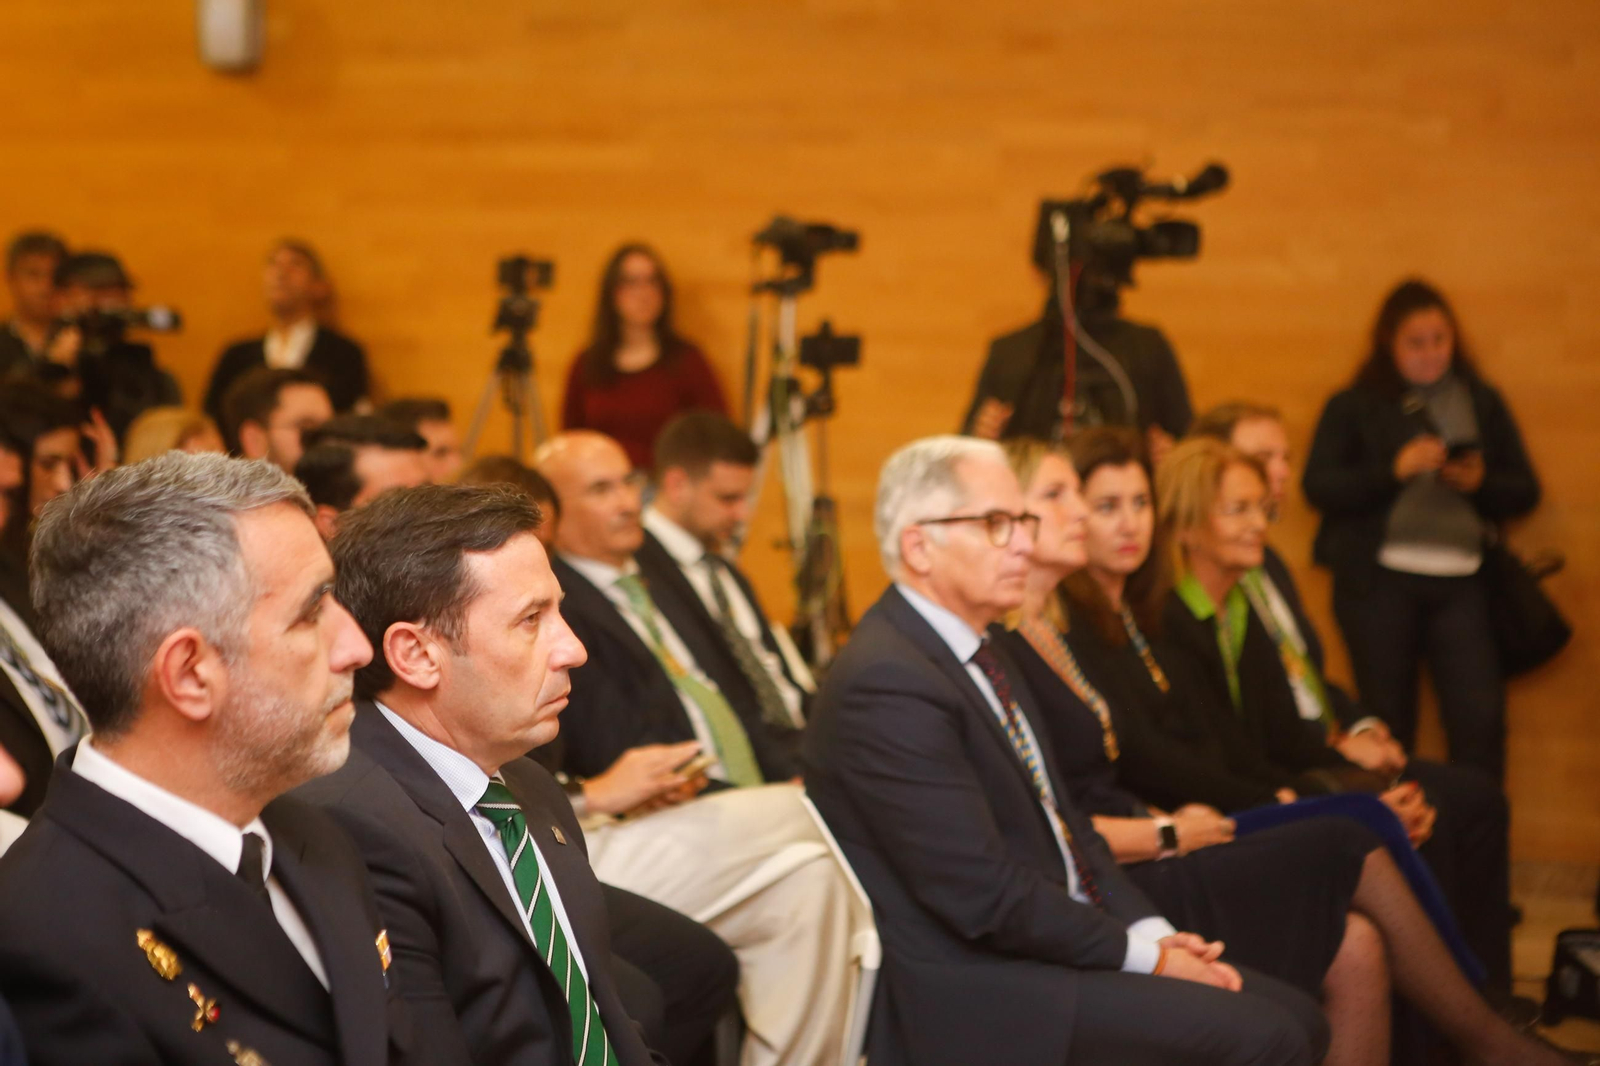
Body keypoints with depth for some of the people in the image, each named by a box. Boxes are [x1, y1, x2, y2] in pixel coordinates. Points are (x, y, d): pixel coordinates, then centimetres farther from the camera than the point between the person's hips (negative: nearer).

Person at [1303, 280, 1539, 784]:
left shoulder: (1482, 403, 16)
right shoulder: (1353, 406, 7)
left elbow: (1524, 491, 13)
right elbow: (1318, 486, -4)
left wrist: (1480, 483, -8)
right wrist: (1395, 469, -16)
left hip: (1462, 579, 2)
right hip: (1380, 580, -2)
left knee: (1480, 718, -8)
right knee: (1387, 721, 2)